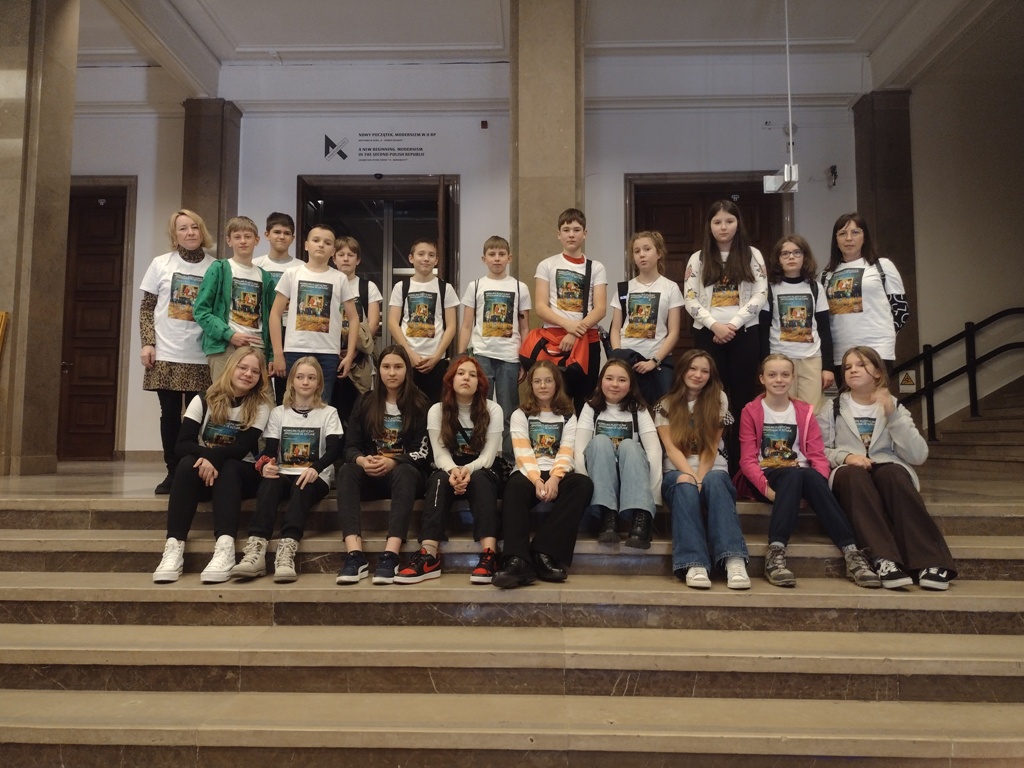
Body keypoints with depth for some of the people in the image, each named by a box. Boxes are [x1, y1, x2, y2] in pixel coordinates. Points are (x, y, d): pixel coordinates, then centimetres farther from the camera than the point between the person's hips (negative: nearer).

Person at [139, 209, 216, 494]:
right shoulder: (161, 264, 5)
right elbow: (147, 308, 6)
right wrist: (147, 343, -4)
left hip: (201, 356, 0)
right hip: (166, 355, 1)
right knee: (170, 414, 4)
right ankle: (172, 473, 13)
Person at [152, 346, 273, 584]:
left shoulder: (260, 406, -3)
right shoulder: (204, 401, 0)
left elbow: (243, 448, -14)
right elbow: (182, 445, -10)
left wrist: (213, 457, -34)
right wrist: (205, 457, -32)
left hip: (240, 473, -1)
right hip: (203, 472, 1)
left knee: (228, 468, -34)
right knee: (187, 464, -31)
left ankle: (225, 547, -49)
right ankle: (174, 546, -39)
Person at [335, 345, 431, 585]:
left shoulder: (419, 403, 2)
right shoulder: (365, 402, 10)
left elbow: (423, 451, -7)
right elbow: (351, 446, 3)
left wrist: (393, 462, -25)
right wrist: (361, 460, -21)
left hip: (406, 473, -2)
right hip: (370, 476, 3)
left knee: (403, 472, -37)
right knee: (347, 471, -30)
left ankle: (390, 556, -49)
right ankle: (354, 555, -43)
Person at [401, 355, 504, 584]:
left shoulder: (493, 410, -4)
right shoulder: (437, 410, 1)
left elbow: (488, 456, -12)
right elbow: (440, 454, -10)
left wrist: (468, 470, -33)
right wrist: (454, 471, -33)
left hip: (481, 473, -1)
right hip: (449, 471, 1)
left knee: (478, 479, -35)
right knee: (440, 479, -33)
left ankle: (489, 555, -49)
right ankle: (429, 556, -47)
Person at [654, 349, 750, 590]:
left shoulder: (718, 400, 8)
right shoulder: (665, 405, 7)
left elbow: (711, 447, -1)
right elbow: (671, 447, -6)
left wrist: (700, 476, -17)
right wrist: (690, 474, -24)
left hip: (712, 470, 0)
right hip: (678, 471, 0)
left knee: (714, 482, -35)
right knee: (685, 487, -35)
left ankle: (734, 561, -48)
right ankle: (694, 565, -47)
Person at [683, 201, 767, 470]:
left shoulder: (752, 255, 7)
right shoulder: (698, 259, 8)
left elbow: (760, 296, -1)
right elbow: (690, 300, 0)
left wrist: (732, 325, -12)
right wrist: (715, 325, -13)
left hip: (745, 334, 0)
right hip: (708, 334, 0)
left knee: (743, 396, 0)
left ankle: (741, 462, 6)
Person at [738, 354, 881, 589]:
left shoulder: (804, 412, 13)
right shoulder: (751, 411, 5)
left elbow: (818, 456, 4)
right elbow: (748, 459, -4)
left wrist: (820, 482, -18)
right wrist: (766, 487, -21)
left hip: (802, 476, 2)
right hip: (767, 477, -2)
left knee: (812, 477, -34)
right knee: (794, 474, -36)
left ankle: (851, 554, -39)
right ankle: (775, 553, -46)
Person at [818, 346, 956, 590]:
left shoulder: (894, 406, 16)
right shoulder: (832, 408, 15)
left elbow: (918, 455, 0)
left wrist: (893, 414, -8)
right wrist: (845, 457, -15)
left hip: (890, 473, 1)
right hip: (848, 475, -1)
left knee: (890, 473, -35)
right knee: (855, 474, -36)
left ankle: (931, 561, -43)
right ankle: (885, 560, -48)